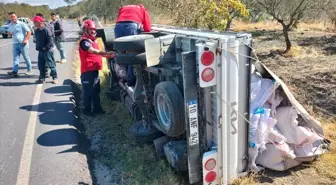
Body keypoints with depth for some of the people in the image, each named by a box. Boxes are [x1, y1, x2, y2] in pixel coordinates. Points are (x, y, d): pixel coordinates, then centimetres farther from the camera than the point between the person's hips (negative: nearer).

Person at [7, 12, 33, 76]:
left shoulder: (21, 24, -6)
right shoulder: (10, 25, 11)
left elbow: (29, 32, -8)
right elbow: (9, 33, 26)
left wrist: (26, 40, -18)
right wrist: (10, 33, 1)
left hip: (23, 44, -5)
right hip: (15, 44, 5)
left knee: (26, 57, 4)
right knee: (15, 58, -1)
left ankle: (29, 70, 17)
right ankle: (15, 71, -4)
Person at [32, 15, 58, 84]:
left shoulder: (46, 30, -16)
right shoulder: (37, 31, 8)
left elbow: (50, 41, -19)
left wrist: (45, 48, -16)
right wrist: (38, 47, 6)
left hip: (47, 51, -8)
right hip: (40, 51, 8)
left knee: (51, 64, 0)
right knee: (41, 65, 12)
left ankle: (55, 77, 12)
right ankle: (42, 78, 21)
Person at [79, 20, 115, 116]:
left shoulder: (92, 40, 19)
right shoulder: (84, 41, -15)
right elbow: (93, 51, -30)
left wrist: (107, 55, 11)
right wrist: (107, 53, -39)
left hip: (94, 69, 10)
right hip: (87, 70, -10)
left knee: (96, 91, 16)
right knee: (88, 91, -2)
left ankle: (97, 108, 26)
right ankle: (87, 110, 9)